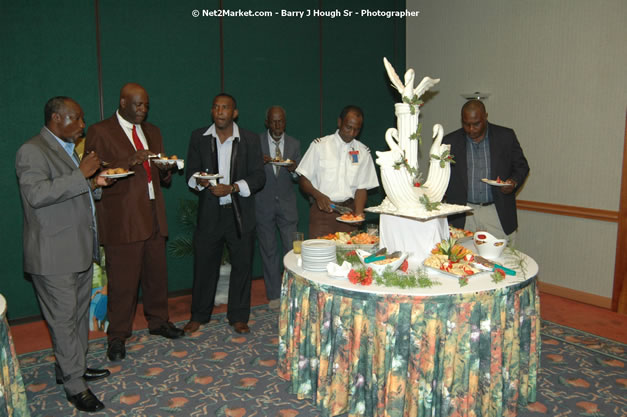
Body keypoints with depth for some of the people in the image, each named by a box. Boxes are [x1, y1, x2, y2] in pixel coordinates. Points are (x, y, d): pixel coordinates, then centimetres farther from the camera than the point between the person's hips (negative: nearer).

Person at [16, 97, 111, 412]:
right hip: (54, 256, -9)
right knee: (63, 320, 0)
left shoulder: (68, 149, 17)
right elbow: (36, 195, -27)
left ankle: (71, 367, 34)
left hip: (81, 250, 10)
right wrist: (81, 175, -25)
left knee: (79, 314, 18)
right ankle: (75, 386, 10)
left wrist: (94, 185, 8)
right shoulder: (32, 151, -13)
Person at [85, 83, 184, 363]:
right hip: (122, 218, -6)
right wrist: (129, 163, -23)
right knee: (122, 280, 1)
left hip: (153, 215, 6)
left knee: (157, 273, 13)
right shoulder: (99, 132, -3)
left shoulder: (152, 132, 18)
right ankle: (117, 337, 17)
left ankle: (158, 321, 33)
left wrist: (166, 169, -2)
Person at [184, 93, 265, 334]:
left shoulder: (250, 140, 0)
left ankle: (238, 316, 23)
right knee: (204, 263, 8)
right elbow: (190, 173, 7)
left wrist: (232, 188, -17)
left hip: (240, 213, 0)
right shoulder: (198, 137, 4)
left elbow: (258, 177, -3)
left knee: (242, 265, 6)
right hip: (209, 212, 1)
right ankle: (199, 315, 27)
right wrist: (199, 180, -17)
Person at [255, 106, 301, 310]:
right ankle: (274, 295, 18)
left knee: (292, 248, -2)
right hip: (264, 204, -1)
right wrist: (259, 163, -22)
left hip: (287, 204, 1)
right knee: (268, 250, 7)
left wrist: (293, 170, -16)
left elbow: (298, 178, 7)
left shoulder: (294, 144, 6)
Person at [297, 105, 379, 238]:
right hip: (322, 209, -2)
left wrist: (358, 212, -11)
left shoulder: (363, 152, 8)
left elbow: (362, 187, 6)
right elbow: (303, 180, 1)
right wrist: (318, 195, -18)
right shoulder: (319, 146, 1)